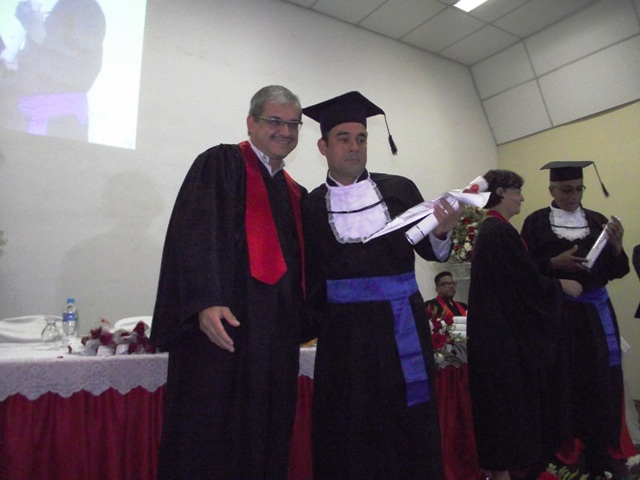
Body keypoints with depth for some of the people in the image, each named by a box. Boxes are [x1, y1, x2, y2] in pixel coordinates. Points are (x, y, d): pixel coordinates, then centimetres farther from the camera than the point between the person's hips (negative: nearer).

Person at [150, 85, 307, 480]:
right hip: (222, 325, -6)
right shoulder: (221, 163, 0)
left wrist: (300, 322, 15)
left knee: (267, 436, 13)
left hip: (277, 336, 7)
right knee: (209, 435, 1)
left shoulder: (296, 193, 19)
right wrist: (204, 302, -23)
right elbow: (195, 235, -12)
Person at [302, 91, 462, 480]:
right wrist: (312, 318, -7)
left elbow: (430, 251, 3)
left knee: (411, 428, 11)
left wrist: (441, 231, -16)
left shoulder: (399, 190, 3)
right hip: (344, 332, -1)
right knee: (351, 436, 9)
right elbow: (310, 278, 3)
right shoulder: (311, 207, 1)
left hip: (402, 326, 1)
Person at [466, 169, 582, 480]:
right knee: (514, 398, 2)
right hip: (508, 335, -10)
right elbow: (528, 280, -17)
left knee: (500, 397, 18)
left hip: (493, 332, 10)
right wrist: (562, 285, -1)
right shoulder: (501, 231, -19)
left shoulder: (487, 229, 12)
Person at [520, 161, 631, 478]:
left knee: (601, 383, 8)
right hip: (556, 313, -3)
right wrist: (555, 263, -19)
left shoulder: (597, 221, 9)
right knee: (565, 384, 1)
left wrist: (616, 246, -10)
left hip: (595, 312, 4)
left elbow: (616, 272, 7)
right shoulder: (536, 222, -1)